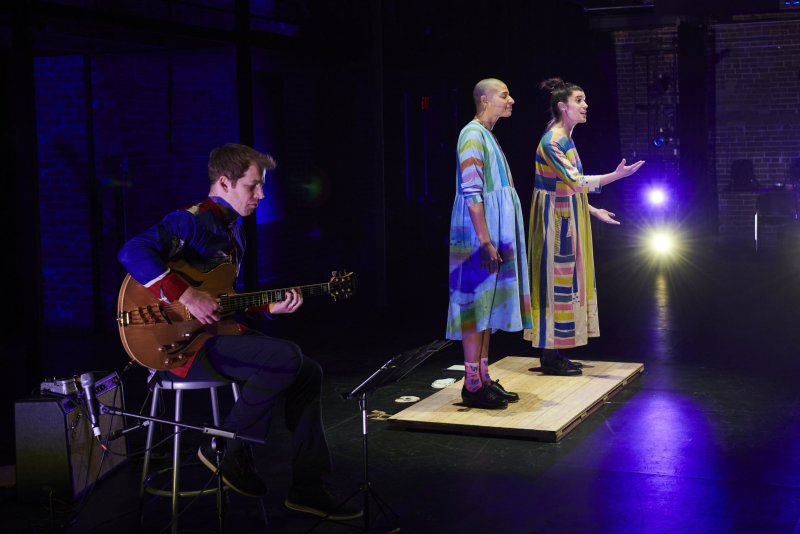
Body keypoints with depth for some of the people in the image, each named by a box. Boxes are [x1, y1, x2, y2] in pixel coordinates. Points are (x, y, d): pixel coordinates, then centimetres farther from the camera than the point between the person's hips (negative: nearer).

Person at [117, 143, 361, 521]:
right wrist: (187, 296, -31)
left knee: (309, 373, 1)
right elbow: (132, 252, -29)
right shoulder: (191, 221, -12)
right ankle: (228, 451, -8)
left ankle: (308, 488, 5)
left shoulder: (233, 231, 18)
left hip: (218, 333, 10)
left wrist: (269, 307, 10)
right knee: (287, 358, -26)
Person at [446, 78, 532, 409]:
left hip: (494, 236, 10)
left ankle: (483, 378, 19)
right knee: (476, 305, -5)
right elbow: (471, 194, -20)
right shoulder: (473, 135, -13)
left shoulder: (487, 136, 16)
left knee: (488, 306, 12)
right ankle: (472, 385, 0)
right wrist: (485, 242, -22)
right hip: (480, 239, -10)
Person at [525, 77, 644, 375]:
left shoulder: (565, 139, 13)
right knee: (556, 281, -5)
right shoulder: (552, 142, -17)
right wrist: (617, 175, -30)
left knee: (565, 282, 11)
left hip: (567, 218, 10)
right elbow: (576, 182, -25)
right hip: (555, 219, -10)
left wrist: (593, 211, 21)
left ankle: (554, 353, 17)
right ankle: (550, 358, 1)